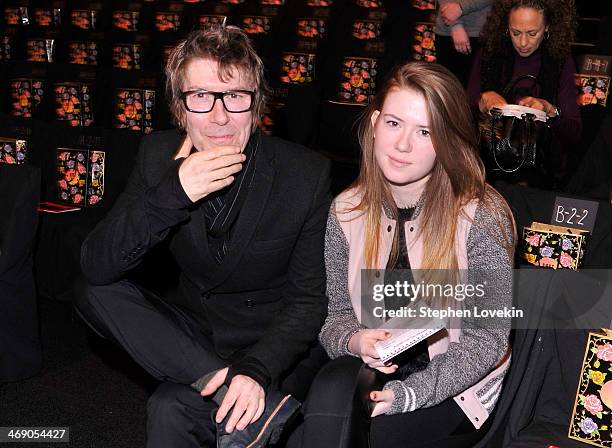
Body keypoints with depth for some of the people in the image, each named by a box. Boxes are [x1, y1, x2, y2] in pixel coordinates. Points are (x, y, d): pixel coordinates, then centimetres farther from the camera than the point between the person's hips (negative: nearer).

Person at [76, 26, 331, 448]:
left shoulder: (307, 174, -17)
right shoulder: (160, 154, -9)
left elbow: (309, 299, -13)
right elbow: (96, 266, -16)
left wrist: (257, 369, -30)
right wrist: (171, 194, -32)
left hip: (273, 343, -6)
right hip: (194, 330, 7)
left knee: (171, 410, -30)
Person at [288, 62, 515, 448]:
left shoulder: (483, 216, -13)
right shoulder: (346, 211, 0)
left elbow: (487, 339, -12)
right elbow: (338, 315, 7)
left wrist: (405, 395, -24)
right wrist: (355, 340, -18)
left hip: (455, 388, -3)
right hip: (371, 371, 4)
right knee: (332, 385, -33)